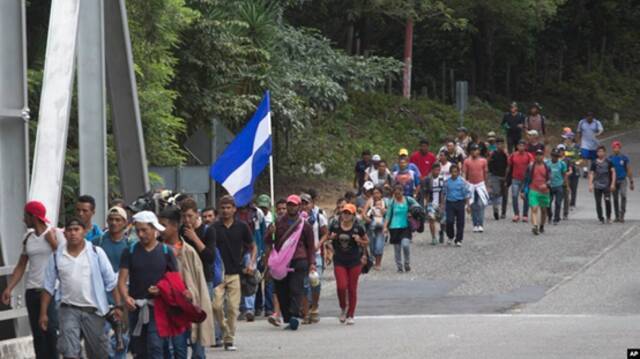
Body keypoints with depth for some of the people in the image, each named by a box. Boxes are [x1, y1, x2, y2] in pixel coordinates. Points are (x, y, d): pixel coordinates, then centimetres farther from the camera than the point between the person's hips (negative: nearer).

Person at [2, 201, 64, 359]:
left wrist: (52, 242, -13)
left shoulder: (56, 234, -4)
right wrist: (9, 288, 4)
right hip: (33, 291, 5)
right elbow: (21, 266, 12)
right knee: (37, 334, 4)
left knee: (50, 330, -16)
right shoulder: (28, 237, 11)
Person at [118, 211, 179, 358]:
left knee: (155, 347, -14)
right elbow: (122, 279, -1)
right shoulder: (130, 252, 5)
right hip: (135, 307, 3)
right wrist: (125, 297, -21)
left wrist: (162, 289, -15)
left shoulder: (166, 252, 3)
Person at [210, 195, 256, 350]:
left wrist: (251, 263, 0)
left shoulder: (242, 227, 4)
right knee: (216, 305, -12)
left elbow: (253, 246, 15)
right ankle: (225, 330, 11)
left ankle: (229, 340, 7)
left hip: (235, 273, 1)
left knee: (233, 308, -1)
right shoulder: (215, 227, 1)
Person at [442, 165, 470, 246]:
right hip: (450, 203, 1)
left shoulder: (462, 181, -2)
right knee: (449, 221, -8)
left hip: (459, 203, -1)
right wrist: (442, 204, 11)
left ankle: (458, 240, 10)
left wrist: (467, 205, -4)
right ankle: (450, 236, 16)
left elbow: (467, 194, 1)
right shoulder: (447, 182, 4)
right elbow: (444, 193, 13)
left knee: (460, 223, 1)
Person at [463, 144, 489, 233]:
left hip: (480, 185, 0)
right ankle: (475, 225, 9)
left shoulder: (483, 161, 3)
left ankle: (480, 225, -10)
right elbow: (465, 174, 4)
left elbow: (485, 173, 10)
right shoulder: (467, 161, 0)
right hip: (471, 185, 0)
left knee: (481, 205, -9)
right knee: (473, 206, 3)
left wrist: (486, 185, 13)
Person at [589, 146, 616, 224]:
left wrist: (613, 184, -6)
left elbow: (613, 172, 2)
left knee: (607, 201, -12)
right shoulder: (594, 163, 6)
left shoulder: (608, 162, 2)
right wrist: (590, 184, -3)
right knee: (598, 203, 1)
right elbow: (591, 174, 7)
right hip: (597, 186, 2)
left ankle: (608, 218, 5)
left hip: (606, 185, -2)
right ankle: (601, 219, 10)